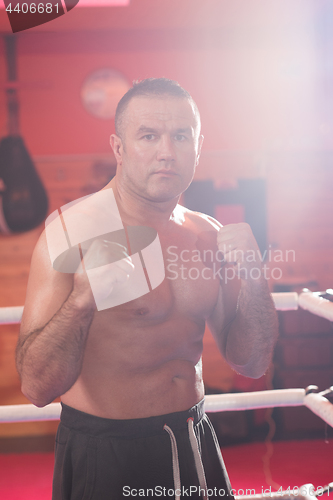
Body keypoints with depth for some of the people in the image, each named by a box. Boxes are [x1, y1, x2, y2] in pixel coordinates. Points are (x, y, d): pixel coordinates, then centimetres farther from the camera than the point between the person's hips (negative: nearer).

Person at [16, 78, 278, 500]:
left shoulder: (208, 236, 0)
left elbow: (251, 364, 2)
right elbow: (38, 386, -21)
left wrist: (252, 279, -13)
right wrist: (83, 301, -37)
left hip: (194, 444, 5)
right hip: (103, 454, -5)